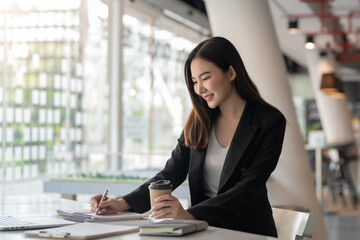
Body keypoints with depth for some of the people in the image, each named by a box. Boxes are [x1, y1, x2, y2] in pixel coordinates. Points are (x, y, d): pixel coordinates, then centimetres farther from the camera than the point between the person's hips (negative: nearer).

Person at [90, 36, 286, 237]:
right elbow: (172, 173, 8)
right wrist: (124, 203, -8)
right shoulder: (198, 121, 10)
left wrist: (190, 214, -28)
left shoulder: (270, 122, -6)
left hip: (249, 232, -4)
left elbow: (248, 188, -15)